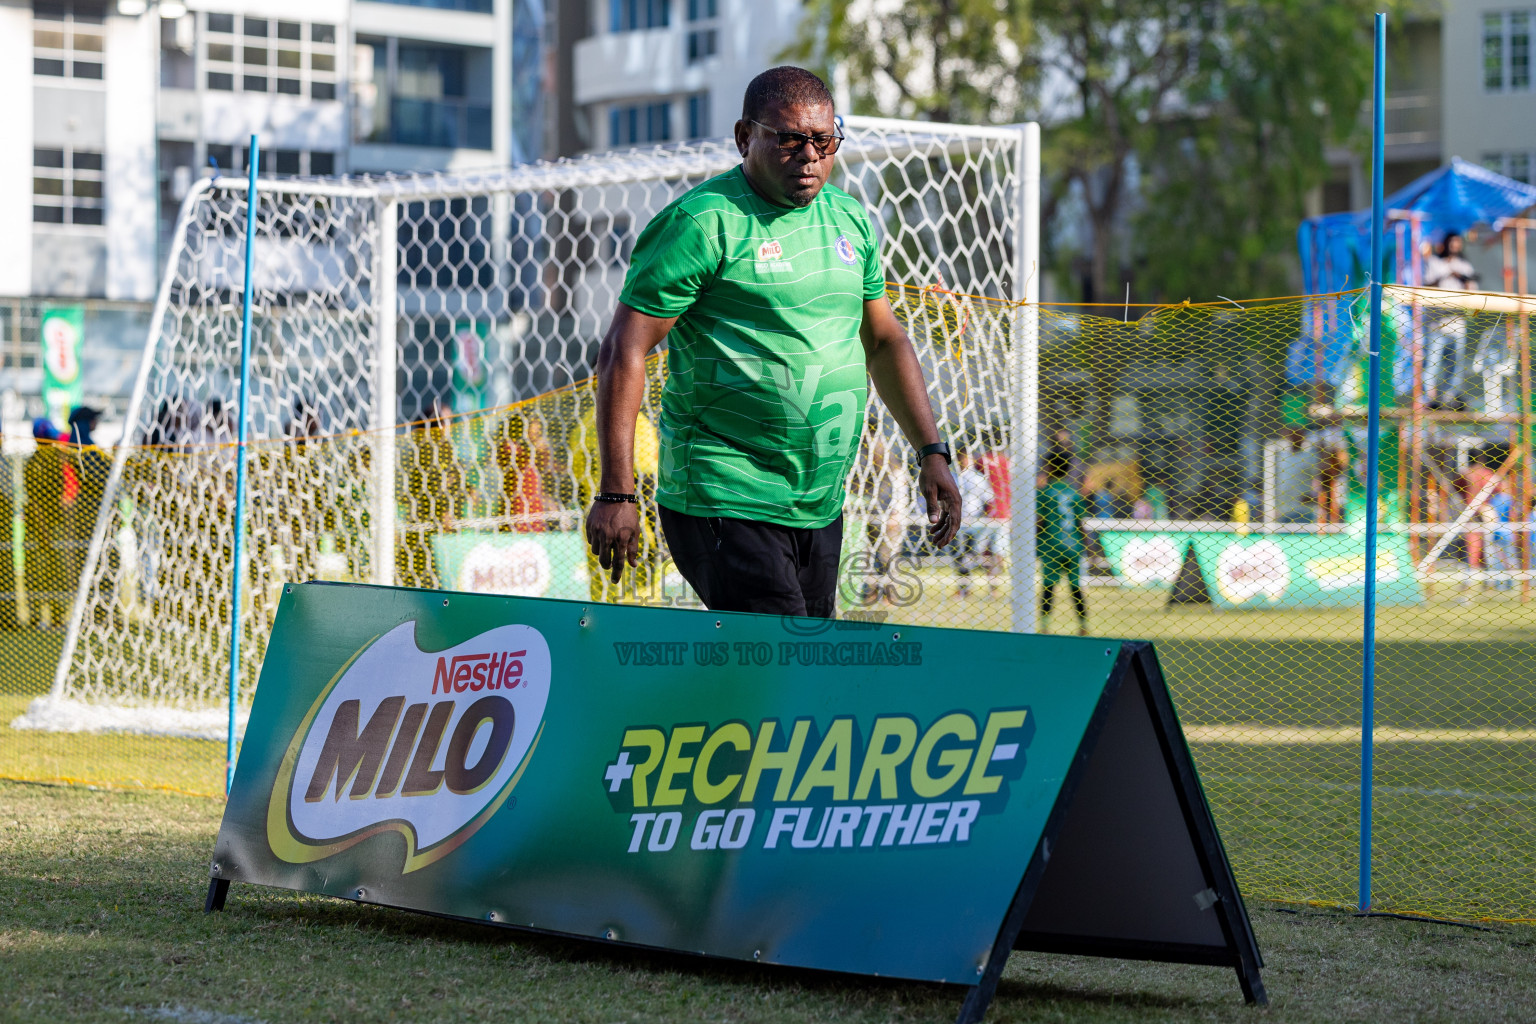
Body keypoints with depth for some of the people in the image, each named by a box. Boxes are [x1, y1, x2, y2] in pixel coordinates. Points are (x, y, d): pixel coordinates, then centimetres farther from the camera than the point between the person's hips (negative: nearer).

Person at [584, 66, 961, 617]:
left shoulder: (851, 220, 12)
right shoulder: (702, 223, -10)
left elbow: (885, 341, 24)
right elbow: (623, 353, -12)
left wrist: (931, 452, 14)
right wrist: (616, 493, -18)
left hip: (821, 507, 7)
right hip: (725, 504, -7)